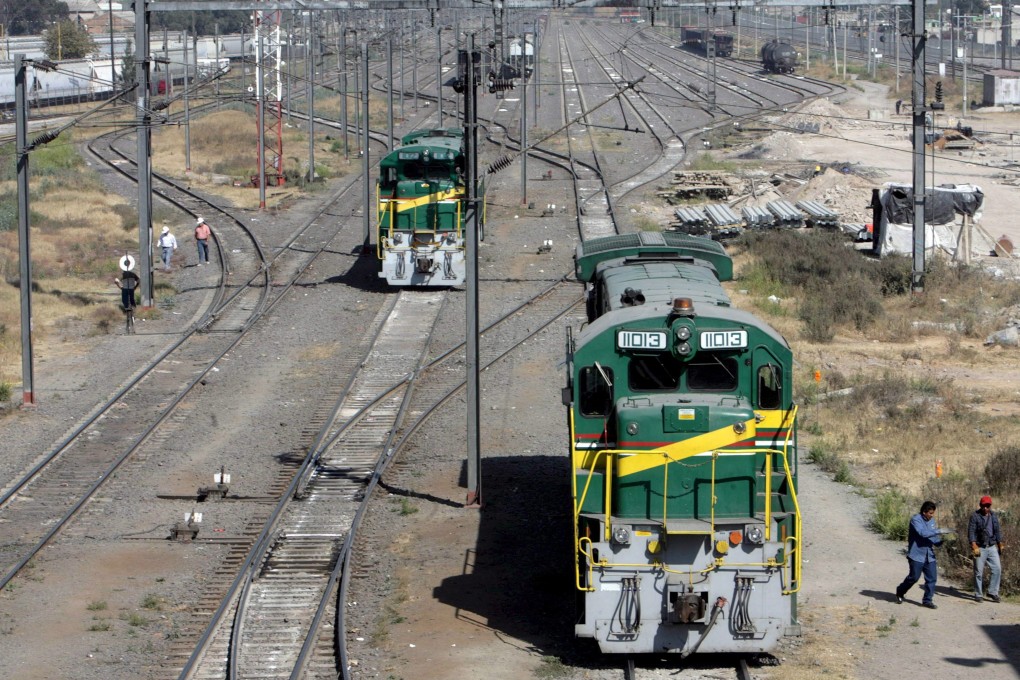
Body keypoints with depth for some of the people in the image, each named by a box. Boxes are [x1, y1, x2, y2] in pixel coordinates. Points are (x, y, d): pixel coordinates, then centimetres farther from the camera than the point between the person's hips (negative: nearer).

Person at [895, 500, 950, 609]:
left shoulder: (932, 521, 10)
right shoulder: (916, 520, -13)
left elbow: (933, 538, 14)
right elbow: (923, 533, -28)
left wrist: (941, 541, -6)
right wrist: (939, 531, -27)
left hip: (929, 555, 6)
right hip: (917, 555, -6)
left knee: (932, 578, 0)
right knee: (914, 577, 1)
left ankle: (928, 600, 9)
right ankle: (900, 592, 25)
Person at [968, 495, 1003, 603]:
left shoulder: (994, 516, 10)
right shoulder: (975, 516, -7)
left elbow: (998, 531, 19)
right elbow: (971, 532, -12)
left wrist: (1000, 545, 17)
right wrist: (974, 547, -22)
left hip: (992, 547, 4)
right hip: (980, 548, -4)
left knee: (997, 569, -4)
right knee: (979, 572, 0)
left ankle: (993, 592, 5)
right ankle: (978, 595, 9)